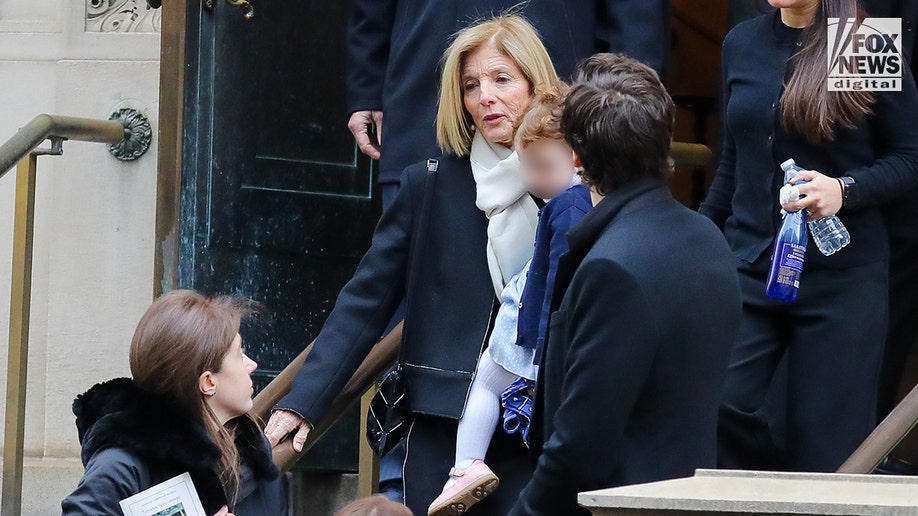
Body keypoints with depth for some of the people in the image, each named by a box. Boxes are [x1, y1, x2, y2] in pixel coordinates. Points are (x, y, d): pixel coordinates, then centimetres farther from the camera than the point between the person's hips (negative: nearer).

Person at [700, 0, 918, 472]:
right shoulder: (742, 44, 12)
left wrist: (845, 190, -17)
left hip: (840, 277, -4)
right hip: (748, 268, 4)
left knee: (828, 445, -2)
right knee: (714, 405, -16)